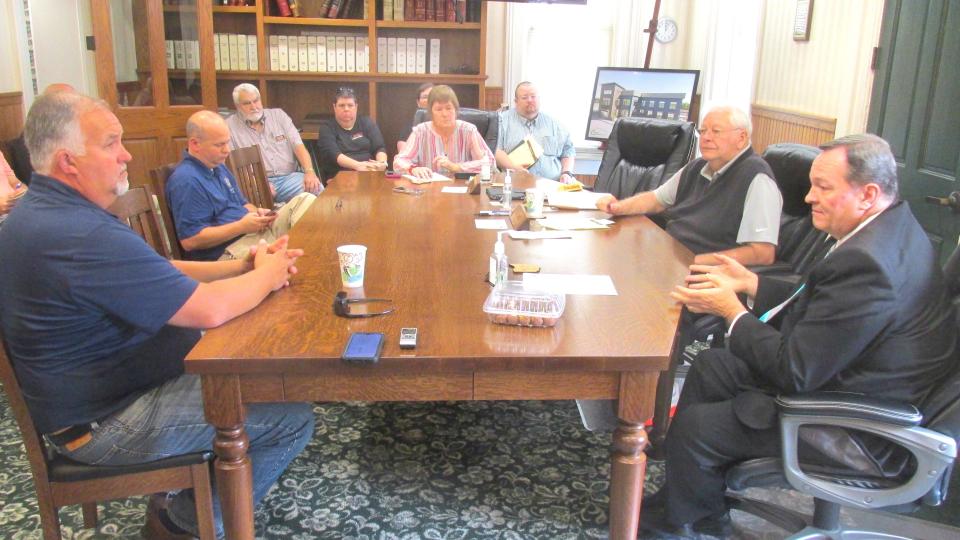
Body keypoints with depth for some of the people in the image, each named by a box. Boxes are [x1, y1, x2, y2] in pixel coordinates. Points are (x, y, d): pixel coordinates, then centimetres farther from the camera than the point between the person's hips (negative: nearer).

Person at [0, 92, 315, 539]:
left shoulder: (40, 209, 5)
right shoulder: (83, 236, -31)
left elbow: (156, 274, 9)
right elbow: (209, 309, -30)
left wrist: (243, 266, -3)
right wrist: (266, 275, -10)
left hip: (86, 390, 11)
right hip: (104, 423, -11)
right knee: (291, 417, -14)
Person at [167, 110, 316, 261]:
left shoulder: (217, 166, 15)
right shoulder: (186, 181, -16)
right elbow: (189, 240, -21)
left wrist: (257, 213, 0)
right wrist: (242, 226, -20)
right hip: (228, 249, -10)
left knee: (306, 200, -3)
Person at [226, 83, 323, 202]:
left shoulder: (278, 115, 14)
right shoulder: (229, 126, 5)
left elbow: (298, 146, 7)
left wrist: (310, 172, -12)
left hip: (290, 177, 3)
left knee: (317, 189, -27)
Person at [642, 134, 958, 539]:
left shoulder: (865, 263, -32)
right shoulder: (892, 224, 2)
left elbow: (796, 372, -28)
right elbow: (820, 303, 11)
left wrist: (733, 311, -16)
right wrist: (750, 283, 4)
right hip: (837, 371, 11)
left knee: (695, 425, -7)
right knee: (710, 366, 15)